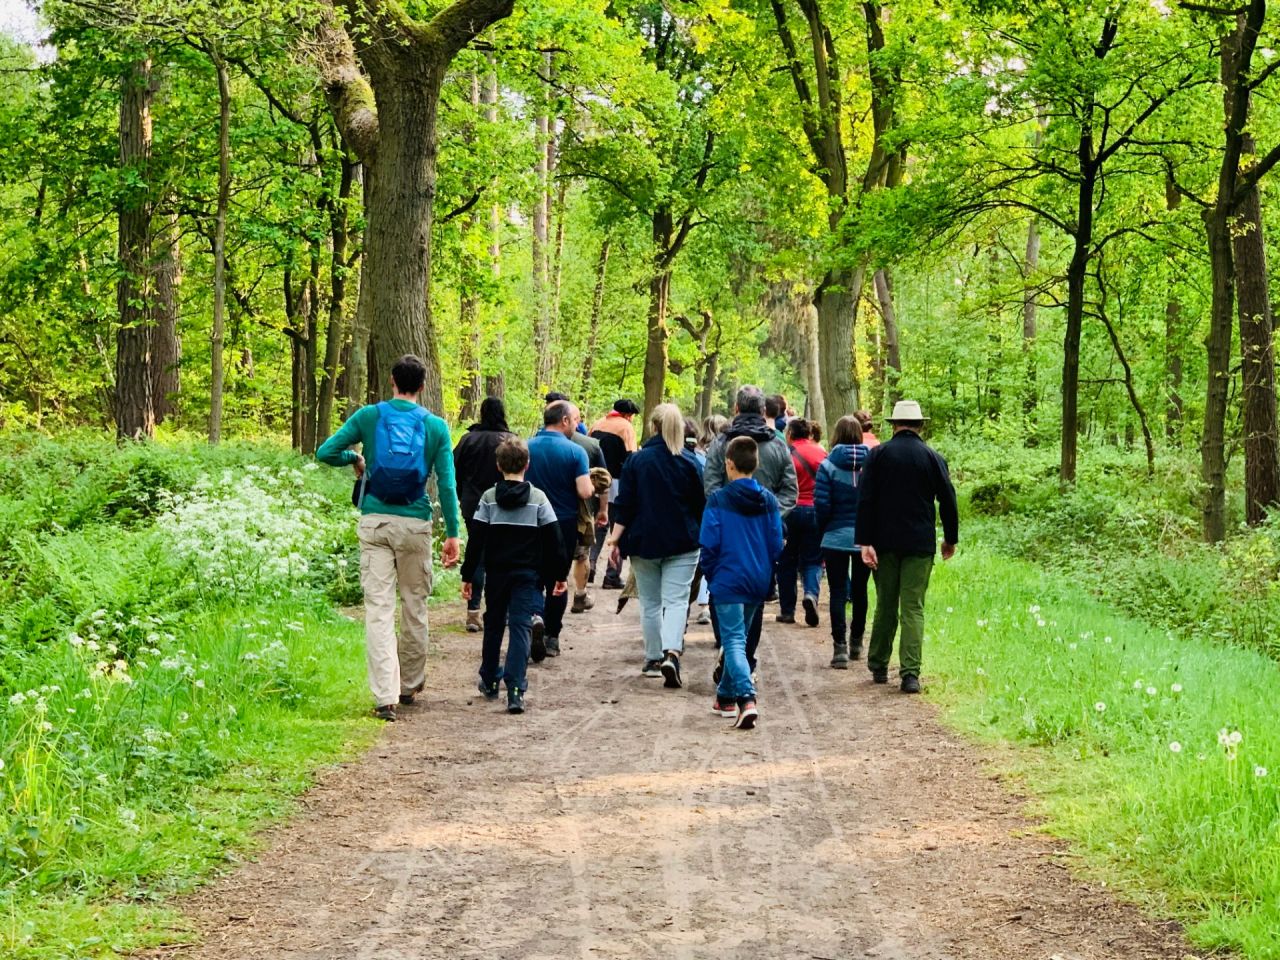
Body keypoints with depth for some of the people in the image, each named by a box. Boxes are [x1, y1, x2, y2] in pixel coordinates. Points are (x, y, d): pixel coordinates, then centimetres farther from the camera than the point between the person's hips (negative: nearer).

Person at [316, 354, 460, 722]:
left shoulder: (368, 416, 1)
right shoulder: (435, 426, 1)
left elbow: (325, 452, -1)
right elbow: (447, 484, -2)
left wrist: (355, 459, 19)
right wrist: (452, 534, 3)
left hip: (375, 523, 0)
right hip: (415, 525, 1)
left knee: (379, 608, -2)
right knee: (415, 606, 15)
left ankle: (385, 698, -10)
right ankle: (410, 685, 29)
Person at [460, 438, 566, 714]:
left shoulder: (488, 498, -2)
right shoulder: (538, 498, -4)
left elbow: (476, 540, -4)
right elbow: (553, 539, -3)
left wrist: (468, 576, 2)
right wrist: (559, 575, 6)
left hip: (496, 573, 2)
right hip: (528, 575, -2)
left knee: (493, 625, 18)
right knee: (521, 627, -5)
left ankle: (489, 681, 31)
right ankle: (515, 689, -19)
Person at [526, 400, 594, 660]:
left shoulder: (526, 448, -4)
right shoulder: (575, 452, -12)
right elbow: (585, 492, -19)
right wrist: (591, 483, 3)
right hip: (565, 524, -1)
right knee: (558, 580, 13)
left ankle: (535, 617, -21)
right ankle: (551, 637, 16)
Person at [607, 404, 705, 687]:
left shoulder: (636, 461, -2)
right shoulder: (690, 462, -3)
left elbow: (625, 505, -4)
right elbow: (701, 504, 4)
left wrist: (616, 537, -1)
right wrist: (701, 537, 19)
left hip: (644, 541, 1)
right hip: (682, 543, -1)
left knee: (650, 603, 13)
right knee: (676, 600, -5)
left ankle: (654, 659, 19)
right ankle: (672, 653, -25)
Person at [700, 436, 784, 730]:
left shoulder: (719, 500, -10)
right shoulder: (768, 500, 3)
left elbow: (708, 544, -10)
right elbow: (777, 544, 5)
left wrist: (712, 574, 5)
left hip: (728, 581, -5)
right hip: (759, 582, 5)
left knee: (733, 642, -7)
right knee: (739, 637, 19)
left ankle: (746, 699, -25)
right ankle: (726, 696, 29)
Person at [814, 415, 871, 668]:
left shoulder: (828, 466, -9)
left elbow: (821, 505, -9)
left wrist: (823, 531, 8)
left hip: (836, 538, -3)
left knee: (837, 592, 1)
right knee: (860, 590, 16)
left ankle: (840, 647, -8)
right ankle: (856, 642, 26)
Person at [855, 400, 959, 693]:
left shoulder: (878, 454, -1)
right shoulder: (933, 457, 0)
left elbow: (865, 500, -7)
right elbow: (948, 500, 3)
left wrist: (865, 542, -7)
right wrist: (950, 539, 15)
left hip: (885, 542, 1)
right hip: (920, 545, -1)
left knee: (885, 605, 14)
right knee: (913, 608, -1)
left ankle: (879, 667, 23)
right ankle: (910, 673, -10)